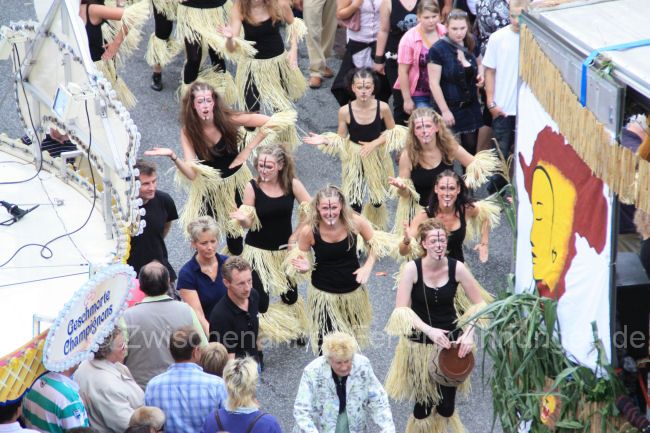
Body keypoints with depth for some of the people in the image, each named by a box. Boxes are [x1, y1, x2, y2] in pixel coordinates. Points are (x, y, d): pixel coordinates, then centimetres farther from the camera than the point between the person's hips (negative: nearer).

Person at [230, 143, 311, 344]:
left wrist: (296, 235, -7)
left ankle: (295, 329, 47)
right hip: (258, 251, -3)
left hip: (284, 250, 3)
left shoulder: (292, 184, -11)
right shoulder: (252, 187, -15)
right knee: (259, 301, -12)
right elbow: (249, 223, -12)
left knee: (290, 295, 18)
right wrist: (242, 219, -34)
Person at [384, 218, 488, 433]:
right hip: (419, 343, -1)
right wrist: (429, 330, -28)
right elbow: (401, 309, -18)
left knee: (446, 405, 4)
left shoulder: (457, 268, -10)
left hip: (450, 341, 1)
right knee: (424, 403, 4)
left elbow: (478, 304, -3)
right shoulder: (412, 268, -15)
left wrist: (469, 332, -19)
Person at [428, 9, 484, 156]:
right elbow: (434, 83, -15)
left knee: (471, 146, 13)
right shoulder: (438, 50, -16)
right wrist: (445, 110, -16)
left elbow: (479, 64, 21)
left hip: (471, 105, 5)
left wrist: (481, 74, -2)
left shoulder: (471, 44, 1)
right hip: (450, 106, -5)